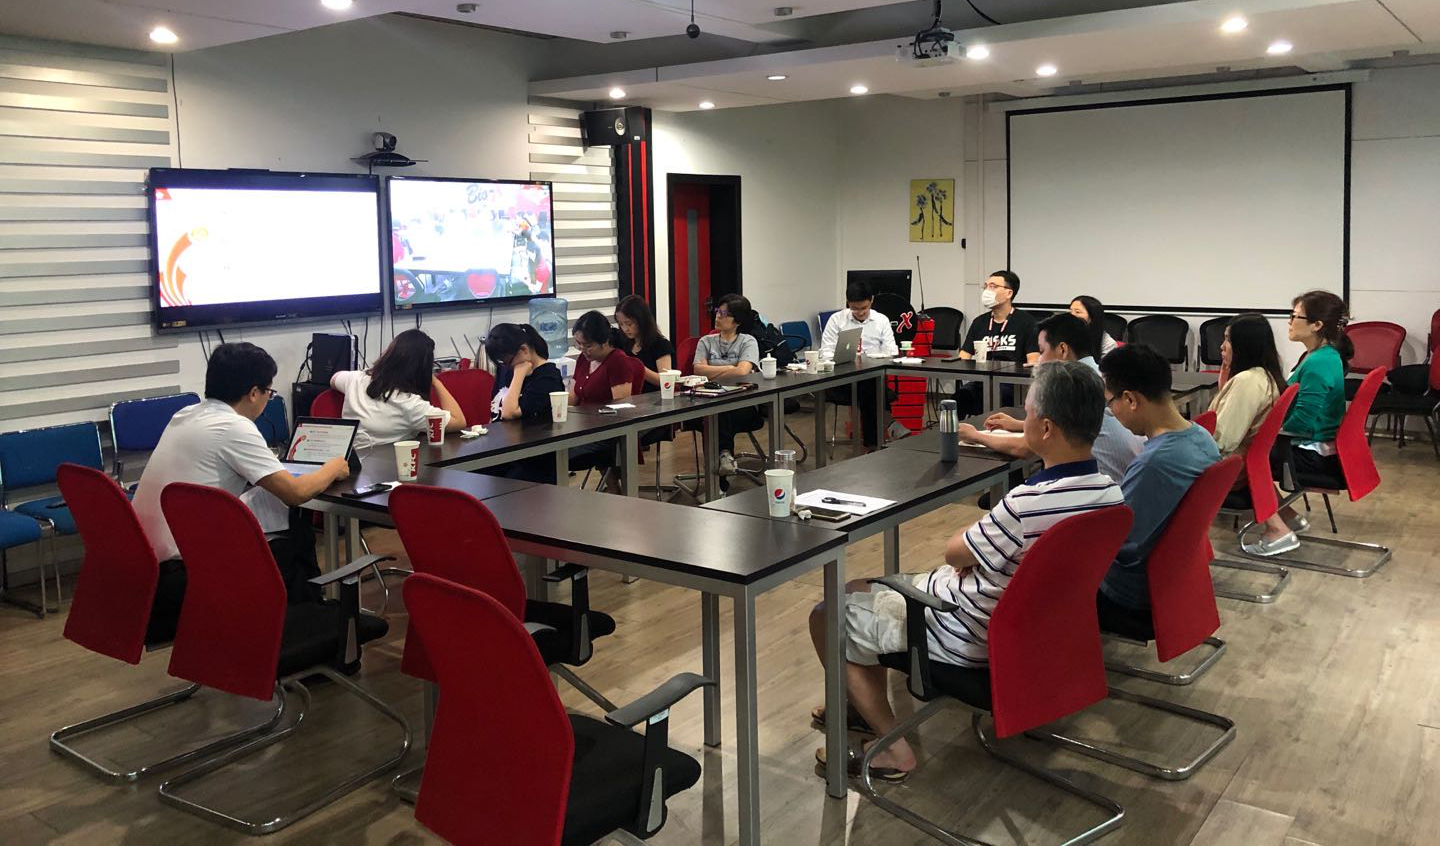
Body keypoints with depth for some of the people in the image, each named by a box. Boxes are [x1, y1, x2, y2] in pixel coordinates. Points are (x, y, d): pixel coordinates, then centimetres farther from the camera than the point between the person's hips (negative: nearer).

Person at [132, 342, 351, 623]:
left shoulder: (185, 416, 9)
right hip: (180, 577, -8)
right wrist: (334, 467, 6)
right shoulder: (234, 427, -15)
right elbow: (296, 492, -12)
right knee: (294, 547, 11)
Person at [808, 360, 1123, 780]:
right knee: (864, 590, 25)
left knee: (827, 616, 7)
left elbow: (956, 553, -15)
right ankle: (866, 703, 37)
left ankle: (892, 746, 11)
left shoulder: (1028, 504, -34)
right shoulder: (1109, 491, -9)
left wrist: (968, 535, 5)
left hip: (969, 636, -9)